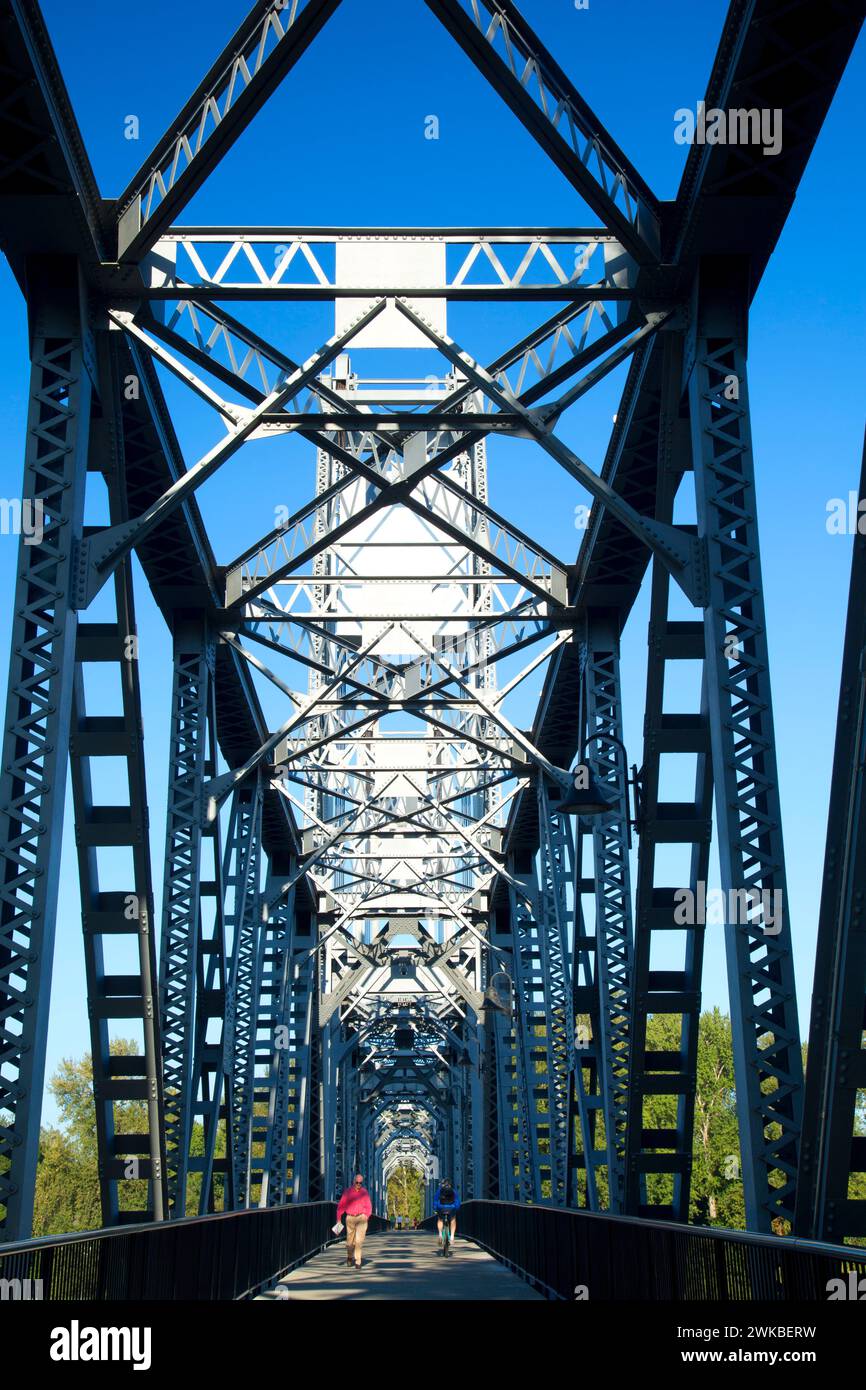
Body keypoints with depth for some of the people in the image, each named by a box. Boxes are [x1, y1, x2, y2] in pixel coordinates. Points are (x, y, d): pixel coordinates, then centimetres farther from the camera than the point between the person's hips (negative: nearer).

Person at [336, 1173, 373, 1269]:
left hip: (361, 1217, -1)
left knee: (359, 1240, -12)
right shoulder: (348, 1191, 1)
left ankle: (357, 1262, -12)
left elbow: (369, 1207, 8)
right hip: (350, 1218, 1)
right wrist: (339, 1218, -7)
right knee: (350, 1240, 8)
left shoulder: (364, 1192, 4)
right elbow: (341, 1205, 0)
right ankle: (349, 1257, 36)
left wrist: (366, 1215, -9)